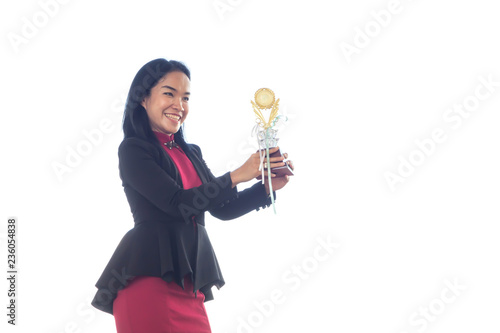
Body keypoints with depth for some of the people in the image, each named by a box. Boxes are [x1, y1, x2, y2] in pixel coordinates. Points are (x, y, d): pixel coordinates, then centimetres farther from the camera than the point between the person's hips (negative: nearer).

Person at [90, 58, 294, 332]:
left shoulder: (191, 153, 18)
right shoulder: (132, 149, -3)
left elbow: (221, 209, 15)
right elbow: (176, 203, -14)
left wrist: (268, 187, 2)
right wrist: (237, 176, -13)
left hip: (189, 282, 6)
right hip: (151, 276, -6)